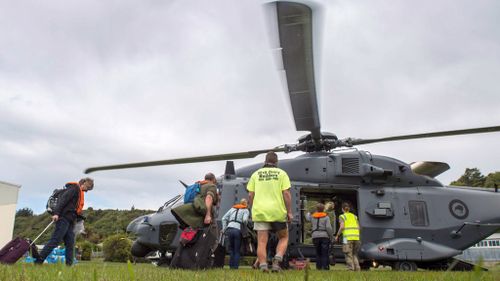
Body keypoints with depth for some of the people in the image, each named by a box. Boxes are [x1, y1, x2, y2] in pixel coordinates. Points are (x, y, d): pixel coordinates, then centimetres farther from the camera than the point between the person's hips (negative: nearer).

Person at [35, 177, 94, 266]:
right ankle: (39, 261, -7)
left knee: (70, 243, 5)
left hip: (69, 220, 10)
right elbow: (63, 199, -17)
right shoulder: (74, 188, -5)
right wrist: (56, 213, -25)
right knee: (55, 240, -11)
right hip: (64, 218, -10)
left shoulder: (79, 192, 23)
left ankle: (69, 264, 5)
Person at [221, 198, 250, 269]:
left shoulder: (232, 208, 24)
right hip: (238, 230, -3)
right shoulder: (246, 210, 12)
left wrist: (224, 229, 15)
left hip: (229, 229, 3)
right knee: (237, 250, 7)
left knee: (231, 248, 14)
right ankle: (235, 266, 2)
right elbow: (245, 220, -7)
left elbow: (224, 218, 16)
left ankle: (231, 265, 10)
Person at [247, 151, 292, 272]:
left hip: (260, 212, 1)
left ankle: (263, 266, -4)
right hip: (278, 212, -1)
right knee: (283, 237, 16)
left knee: (261, 242, 4)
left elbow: (250, 195, 5)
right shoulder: (281, 173, 4)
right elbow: (286, 194, -4)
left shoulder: (256, 174, 10)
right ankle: (277, 259, -4)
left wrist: (253, 209, 17)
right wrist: (289, 212, 0)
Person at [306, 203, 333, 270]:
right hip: (325, 236, -3)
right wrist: (331, 236, -2)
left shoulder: (312, 217, 10)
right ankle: (325, 266, -7)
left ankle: (318, 266, 11)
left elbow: (307, 218, 34)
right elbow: (328, 227, -10)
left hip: (315, 236, 3)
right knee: (325, 253, -1)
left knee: (318, 253, 11)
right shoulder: (326, 217, -1)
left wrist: (308, 213, 55)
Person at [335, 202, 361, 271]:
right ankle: (357, 268, 5)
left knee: (348, 255, -1)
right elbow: (358, 227, 12)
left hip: (348, 237, -5)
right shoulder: (354, 216, 19)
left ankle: (351, 269, -6)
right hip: (356, 237, 5)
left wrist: (337, 236, -1)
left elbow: (342, 227, -10)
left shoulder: (342, 216, 3)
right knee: (354, 254, 14)